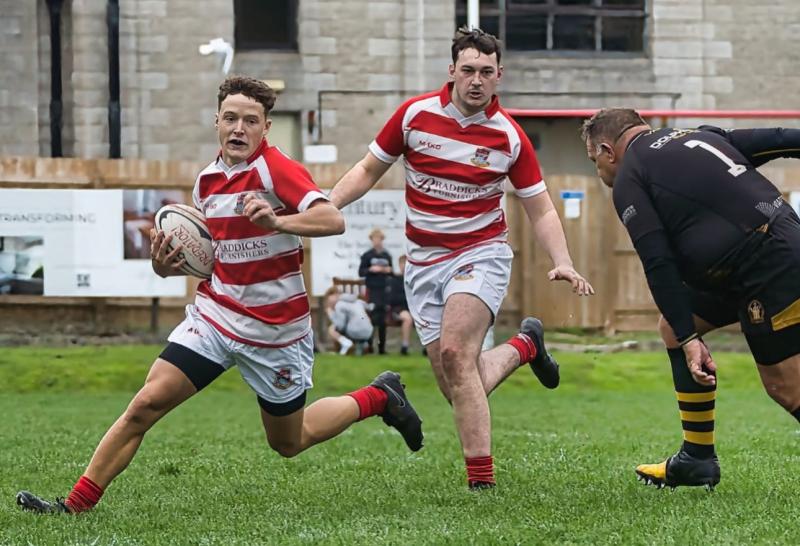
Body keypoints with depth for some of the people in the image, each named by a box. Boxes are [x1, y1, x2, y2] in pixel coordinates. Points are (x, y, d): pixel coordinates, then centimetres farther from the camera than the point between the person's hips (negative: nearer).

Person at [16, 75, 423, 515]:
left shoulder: (276, 169, -16)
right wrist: (166, 262, -3)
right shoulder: (207, 180, 5)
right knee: (145, 404, -10)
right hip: (214, 316, 5)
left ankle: (380, 397, 35)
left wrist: (277, 221, -45)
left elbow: (332, 220, -29)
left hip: (275, 330, -5)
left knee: (288, 443, 13)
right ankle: (77, 503, -5)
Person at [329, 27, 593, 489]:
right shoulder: (414, 114, -4)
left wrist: (563, 264, -15)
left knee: (455, 354, -27)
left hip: (481, 253, -3)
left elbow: (541, 211, 1)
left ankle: (482, 481, -24)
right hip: (424, 261, 3)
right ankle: (523, 347, 32)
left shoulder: (510, 137, -7)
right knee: (460, 389, -1)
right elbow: (368, 170, 8)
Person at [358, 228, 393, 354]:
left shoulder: (387, 256, 10)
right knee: (373, 316, -11)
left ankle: (382, 347, 8)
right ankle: (369, 344, -5)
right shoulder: (367, 256, 1)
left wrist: (389, 271, -4)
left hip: (384, 289, 3)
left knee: (382, 320, 4)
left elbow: (391, 273, 17)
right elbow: (361, 272, -1)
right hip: (372, 289, -3)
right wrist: (371, 270, -16)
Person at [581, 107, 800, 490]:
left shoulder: (628, 181, -1)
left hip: (768, 269, -9)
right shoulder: (700, 136, 19)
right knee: (672, 325, 18)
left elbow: (659, 265, -9)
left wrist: (688, 340, -9)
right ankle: (697, 459, 21)